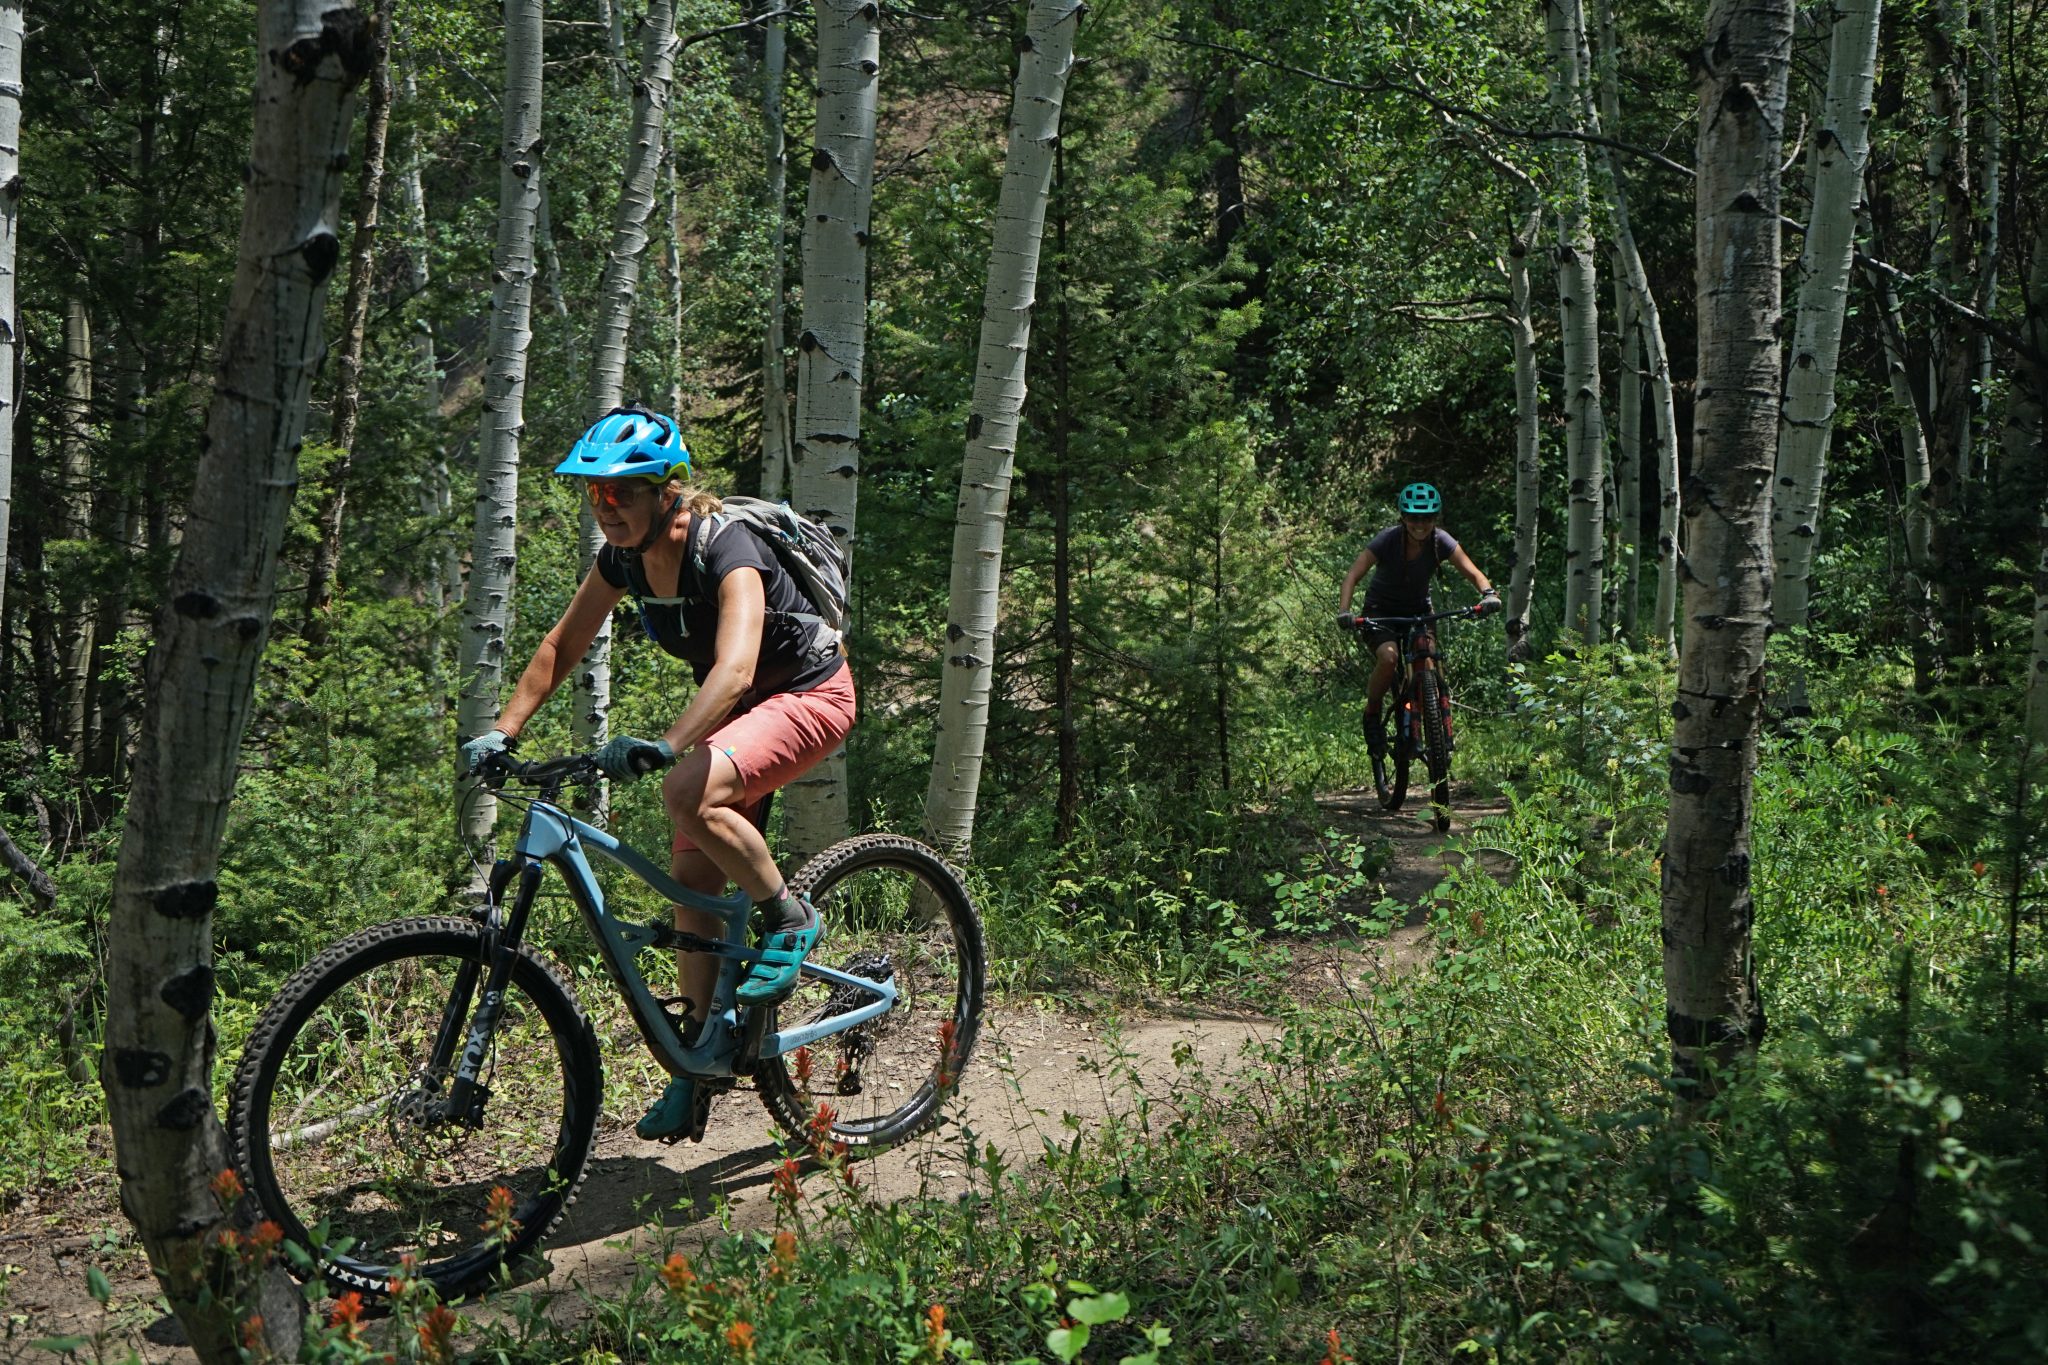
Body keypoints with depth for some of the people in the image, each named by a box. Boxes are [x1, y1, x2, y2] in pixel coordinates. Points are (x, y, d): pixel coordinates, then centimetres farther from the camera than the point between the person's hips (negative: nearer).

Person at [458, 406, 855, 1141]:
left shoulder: (726, 550, -29)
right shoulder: (624, 556, -7)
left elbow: (734, 669, -43)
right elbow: (560, 648, 2)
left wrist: (663, 744, -56)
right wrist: (501, 732, -9)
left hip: (810, 694, -8)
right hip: (736, 707, 8)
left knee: (689, 793, -33)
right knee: (691, 879, 0)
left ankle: (789, 920, -10)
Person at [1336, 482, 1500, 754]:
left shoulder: (1441, 541, -15)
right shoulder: (1388, 540, -23)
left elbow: (1473, 572, -20)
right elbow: (1353, 575, -29)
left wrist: (1488, 593, -42)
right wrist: (1344, 611, -46)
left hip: (1418, 610, 3)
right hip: (1381, 612, -3)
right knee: (1388, 657, -31)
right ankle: (1372, 714, -6)